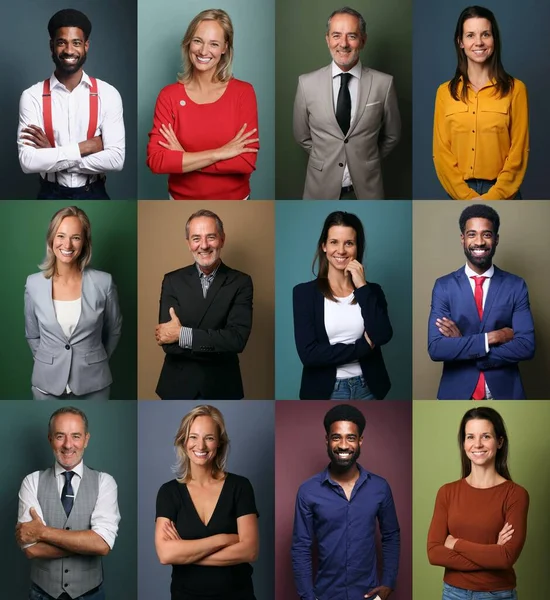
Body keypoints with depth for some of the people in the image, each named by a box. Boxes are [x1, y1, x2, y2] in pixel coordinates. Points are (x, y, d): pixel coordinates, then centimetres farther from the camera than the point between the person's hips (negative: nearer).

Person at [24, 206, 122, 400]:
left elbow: (114, 330, 5)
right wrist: (50, 363, 11)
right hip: (47, 383, 1)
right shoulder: (34, 284, -5)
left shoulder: (103, 282, -9)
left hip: (93, 383, -1)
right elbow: (32, 335, 8)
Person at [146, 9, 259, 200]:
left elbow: (247, 162, -17)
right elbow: (156, 160, -18)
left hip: (233, 201, -1)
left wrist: (183, 158, -18)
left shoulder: (243, 92, -9)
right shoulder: (169, 95, -8)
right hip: (182, 201, 1)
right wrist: (219, 153, -23)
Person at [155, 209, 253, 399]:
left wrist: (182, 334, -20)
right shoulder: (172, 281, -2)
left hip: (222, 388, -1)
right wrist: (218, 345, -19)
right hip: (178, 386, 1)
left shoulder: (241, 282, -5)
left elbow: (237, 339, -18)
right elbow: (167, 341, -12)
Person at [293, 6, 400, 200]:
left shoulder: (383, 83, -8)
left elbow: (391, 136, 5)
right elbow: (302, 136, 6)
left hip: (366, 190, 0)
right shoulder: (307, 83, -6)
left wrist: (367, 162, 11)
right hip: (321, 189, 0)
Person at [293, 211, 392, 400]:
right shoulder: (305, 292, -5)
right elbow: (308, 353, -15)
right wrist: (363, 346, -10)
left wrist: (362, 287, -12)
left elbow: (382, 336, -14)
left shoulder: (371, 290, 4)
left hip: (367, 391, 3)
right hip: (325, 393, -3)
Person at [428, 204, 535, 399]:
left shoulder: (516, 286, -1)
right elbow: (436, 348, -12)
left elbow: (526, 346, -11)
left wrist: (462, 345, -15)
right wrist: (491, 338, -19)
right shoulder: (444, 286, -3)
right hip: (457, 393, 0)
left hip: (504, 393, 0)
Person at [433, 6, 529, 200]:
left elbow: (518, 152, -3)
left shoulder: (515, 89, -1)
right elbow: (441, 151, 2)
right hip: (460, 195, 2)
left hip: (502, 195, -1)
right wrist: (467, 197, -9)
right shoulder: (445, 92, 4)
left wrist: (492, 197, -12)